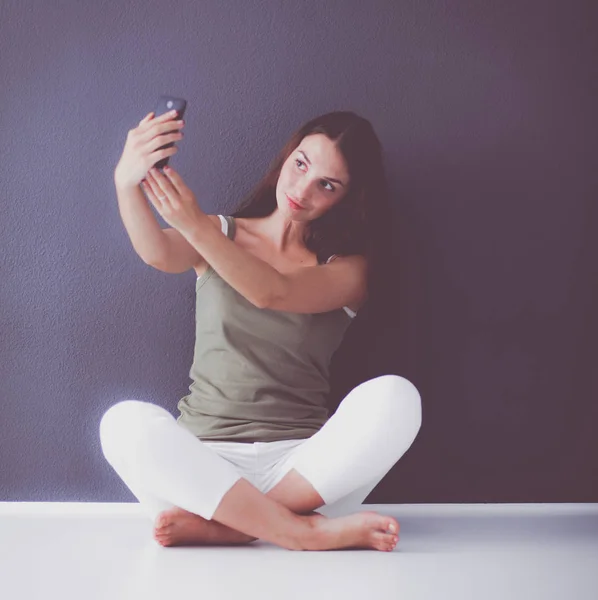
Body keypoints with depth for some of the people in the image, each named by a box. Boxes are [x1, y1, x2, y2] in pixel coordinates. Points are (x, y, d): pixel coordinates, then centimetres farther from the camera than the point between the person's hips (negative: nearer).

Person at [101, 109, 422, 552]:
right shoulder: (221, 234, 10)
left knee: (395, 398, -29)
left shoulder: (349, 269, 5)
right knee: (126, 423, -31)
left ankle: (223, 526, -27)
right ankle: (308, 532, -28)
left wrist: (196, 226, -31)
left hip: (304, 466, 0)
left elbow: (273, 294, -16)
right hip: (204, 461, 1)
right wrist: (126, 183, -34)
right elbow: (159, 254, -14)